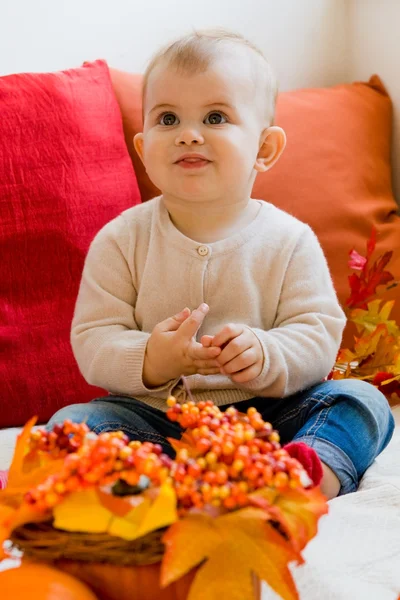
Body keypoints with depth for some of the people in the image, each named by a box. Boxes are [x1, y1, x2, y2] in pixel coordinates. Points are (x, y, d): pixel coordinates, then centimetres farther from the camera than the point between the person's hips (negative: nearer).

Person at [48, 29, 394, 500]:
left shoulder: (290, 240, -1)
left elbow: (319, 333, -5)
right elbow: (92, 341, -5)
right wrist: (149, 361, -27)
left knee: (364, 401, -17)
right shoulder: (121, 240, -1)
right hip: (153, 416, 0)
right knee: (69, 422, -24)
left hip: (265, 411, 1)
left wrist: (265, 357, -27)